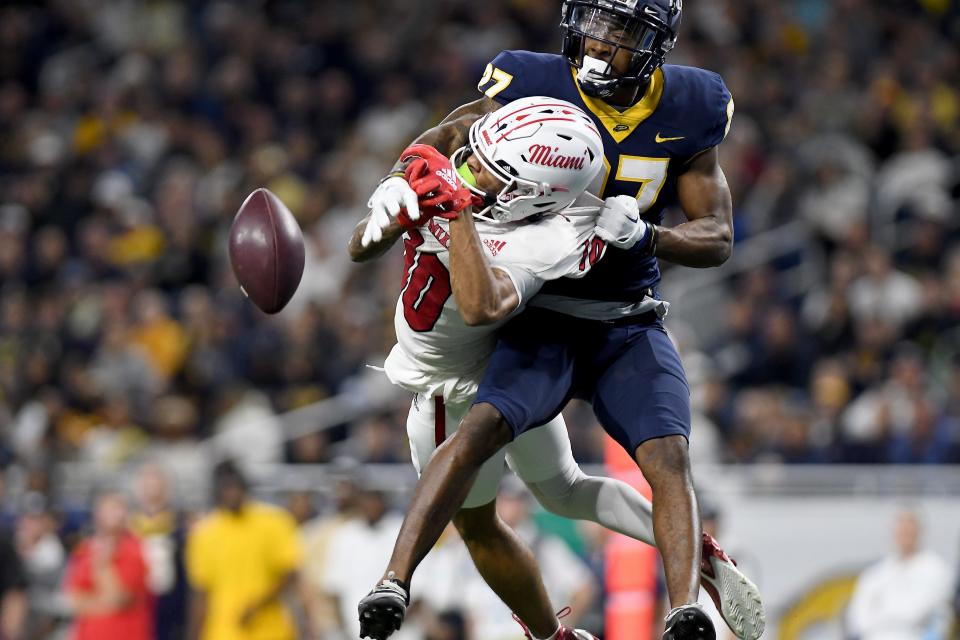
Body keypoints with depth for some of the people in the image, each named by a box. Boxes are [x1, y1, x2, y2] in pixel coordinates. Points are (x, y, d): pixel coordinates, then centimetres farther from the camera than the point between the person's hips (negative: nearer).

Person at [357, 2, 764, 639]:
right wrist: (402, 182, -15)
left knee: (668, 456, -21)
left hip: (630, 327, 2)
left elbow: (718, 239, -1)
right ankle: (393, 582, -28)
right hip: (543, 320, -2)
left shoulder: (687, 113, -3)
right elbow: (448, 137, 7)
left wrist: (644, 234, -21)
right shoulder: (535, 88, -8)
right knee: (482, 427, -25)